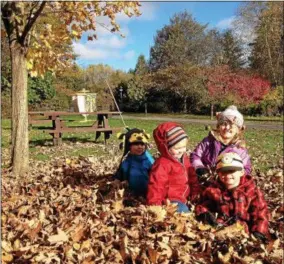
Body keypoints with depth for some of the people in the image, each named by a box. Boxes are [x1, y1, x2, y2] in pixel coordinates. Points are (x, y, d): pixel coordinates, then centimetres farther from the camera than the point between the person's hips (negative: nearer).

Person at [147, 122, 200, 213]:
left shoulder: (184, 158, 7)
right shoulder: (162, 164, -20)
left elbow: (192, 176, 20)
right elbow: (156, 186, -20)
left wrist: (195, 193, 19)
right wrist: (155, 206, -21)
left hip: (184, 198, 9)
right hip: (171, 200, -9)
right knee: (184, 211, -28)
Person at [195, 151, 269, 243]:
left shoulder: (251, 190, 4)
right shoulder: (214, 189, 10)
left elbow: (261, 212, 4)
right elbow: (203, 204, 17)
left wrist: (259, 232, -7)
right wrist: (204, 213, -7)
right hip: (219, 227, 2)